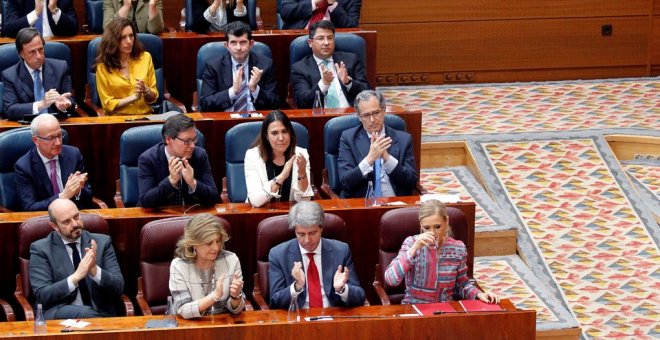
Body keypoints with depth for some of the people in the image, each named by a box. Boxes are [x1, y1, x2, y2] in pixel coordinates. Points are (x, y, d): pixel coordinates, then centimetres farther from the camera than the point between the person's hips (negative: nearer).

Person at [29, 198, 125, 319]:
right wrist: (76, 276, -19)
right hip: (59, 313, -2)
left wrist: (95, 270, -16)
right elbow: (42, 295, -7)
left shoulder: (102, 242, 9)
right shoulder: (40, 249, 3)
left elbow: (118, 288, 3)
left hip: (100, 313, 2)